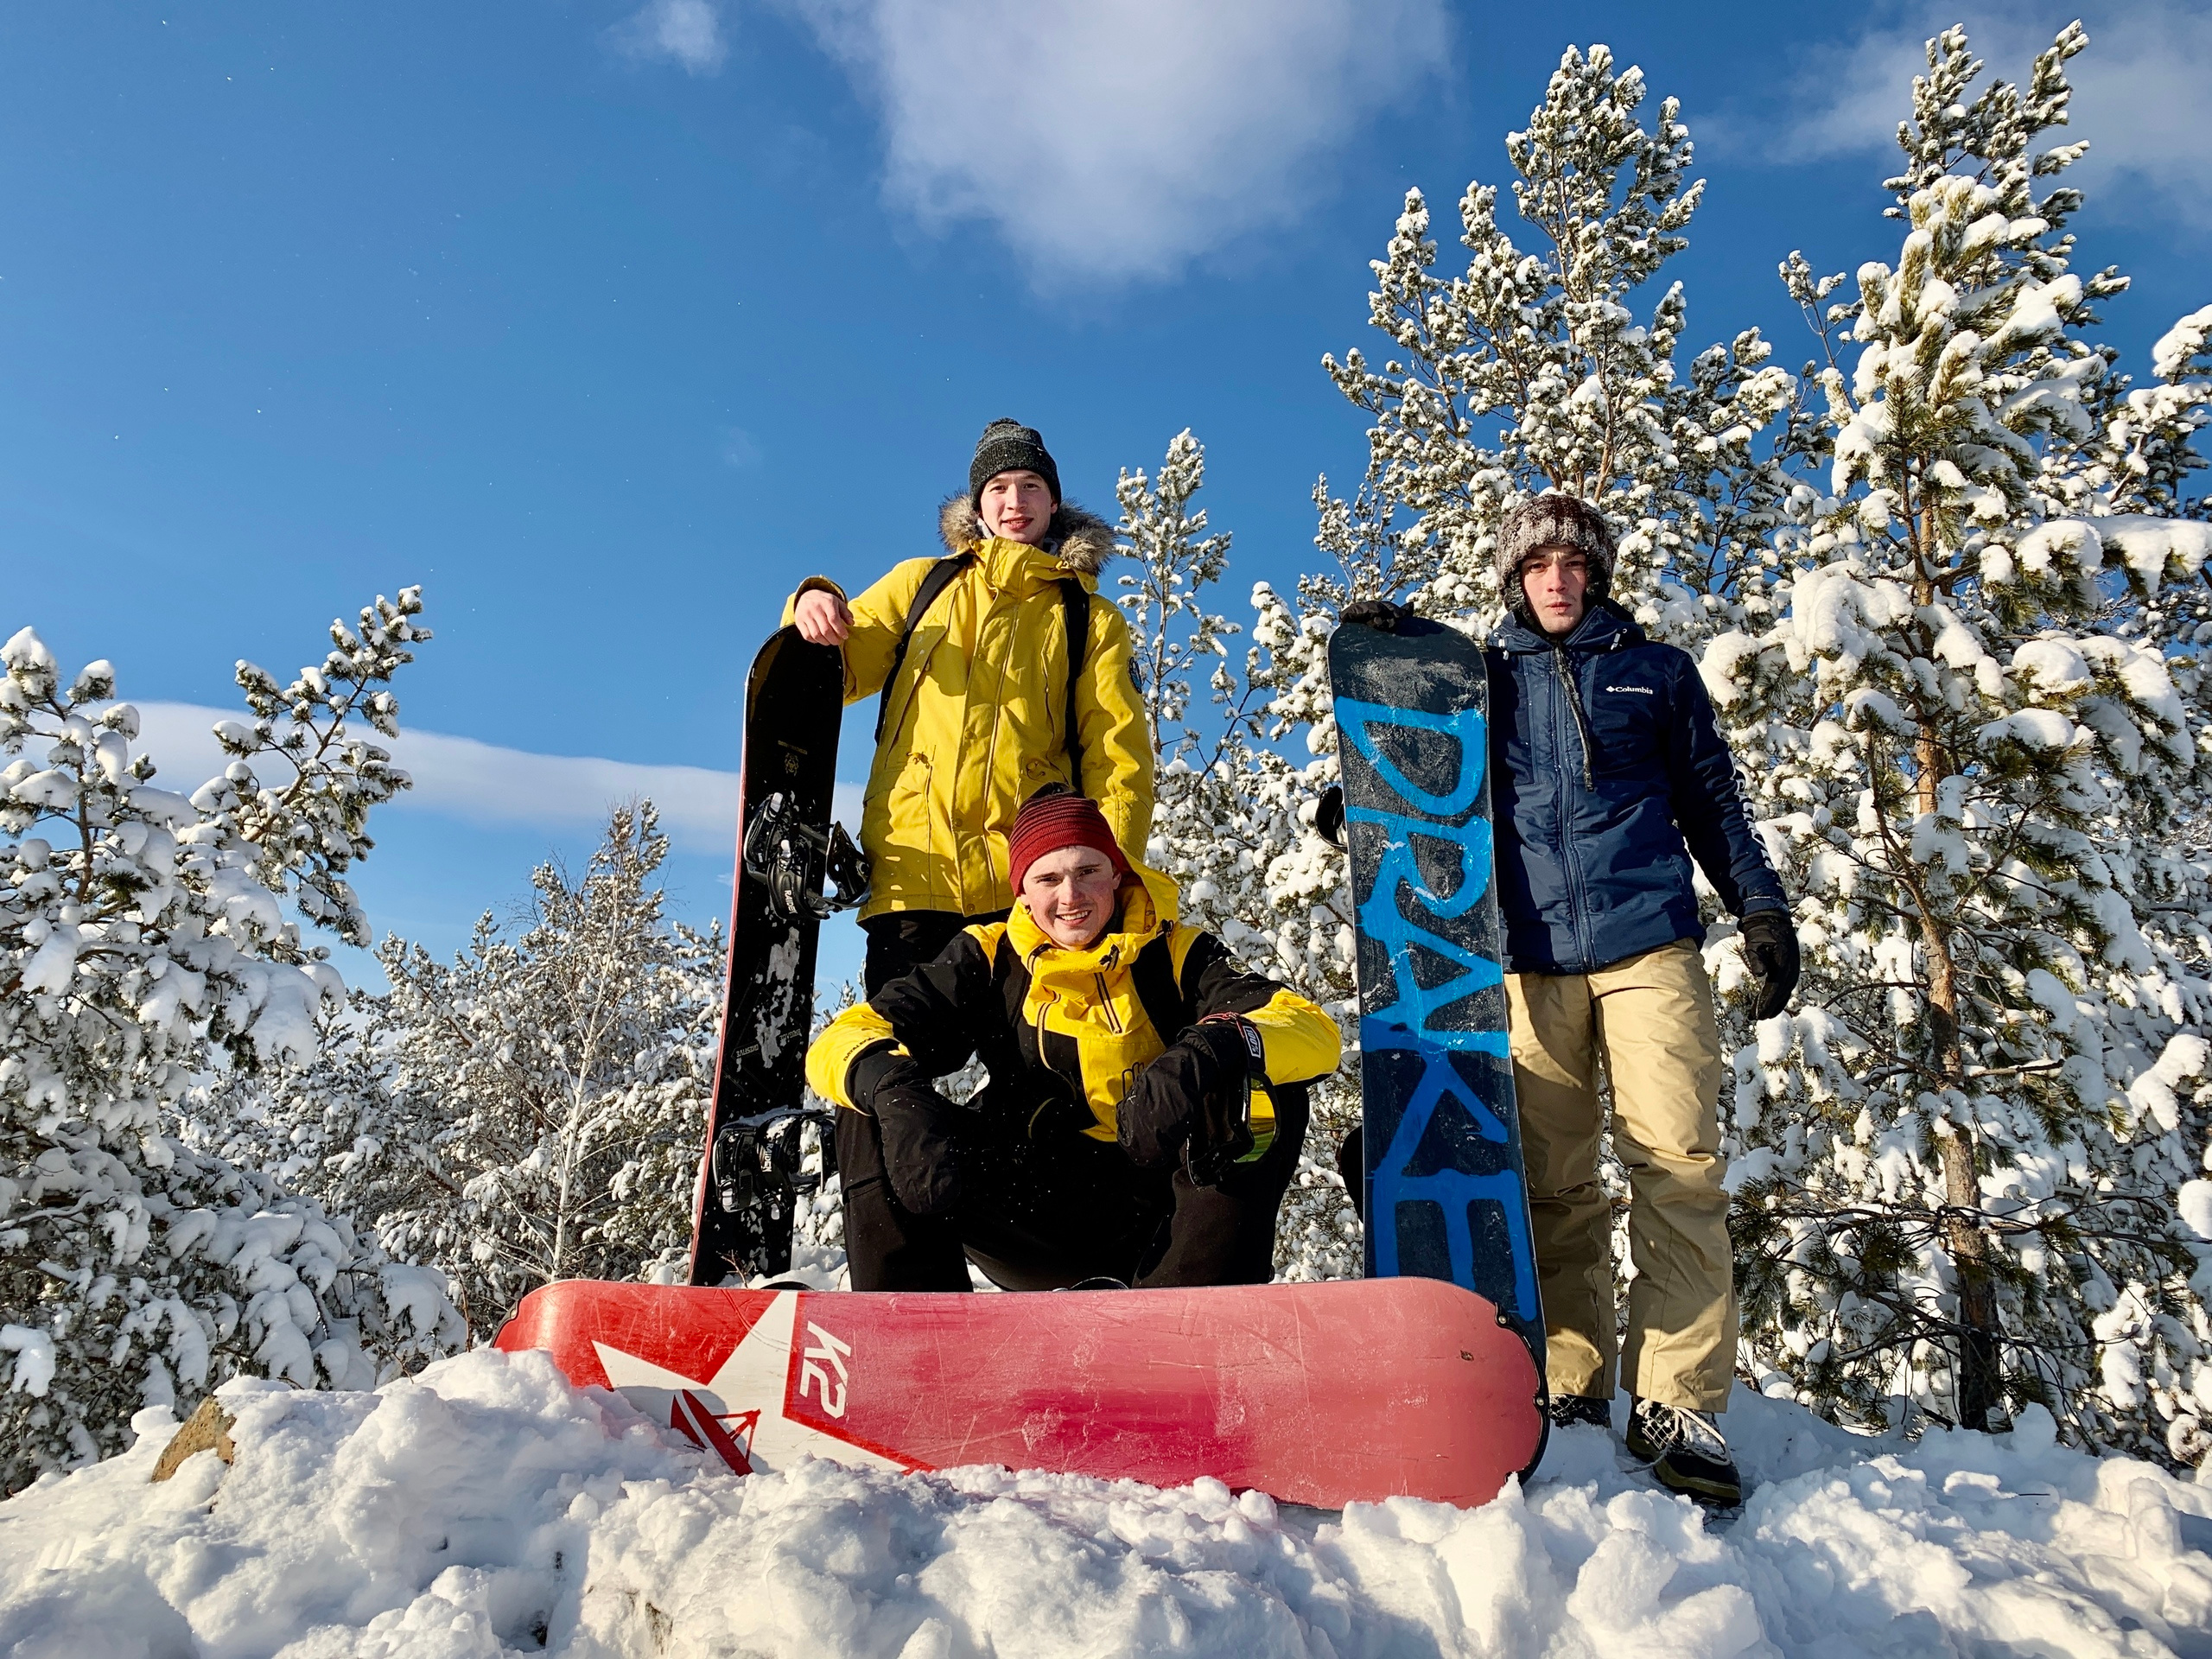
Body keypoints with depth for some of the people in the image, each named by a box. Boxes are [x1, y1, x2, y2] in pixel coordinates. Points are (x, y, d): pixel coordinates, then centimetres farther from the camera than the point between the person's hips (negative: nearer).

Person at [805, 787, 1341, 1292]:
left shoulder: (1177, 955, 0)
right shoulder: (989, 958, 3)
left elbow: (1315, 1033, -15)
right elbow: (840, 1043, -8)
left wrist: (1209, 1053, -37)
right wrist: (892, 1090, -33)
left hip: (1161, 1221, -1)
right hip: (1033, 1218, 1)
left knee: (1263, 1095, -26)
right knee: (874, 1113, -17)